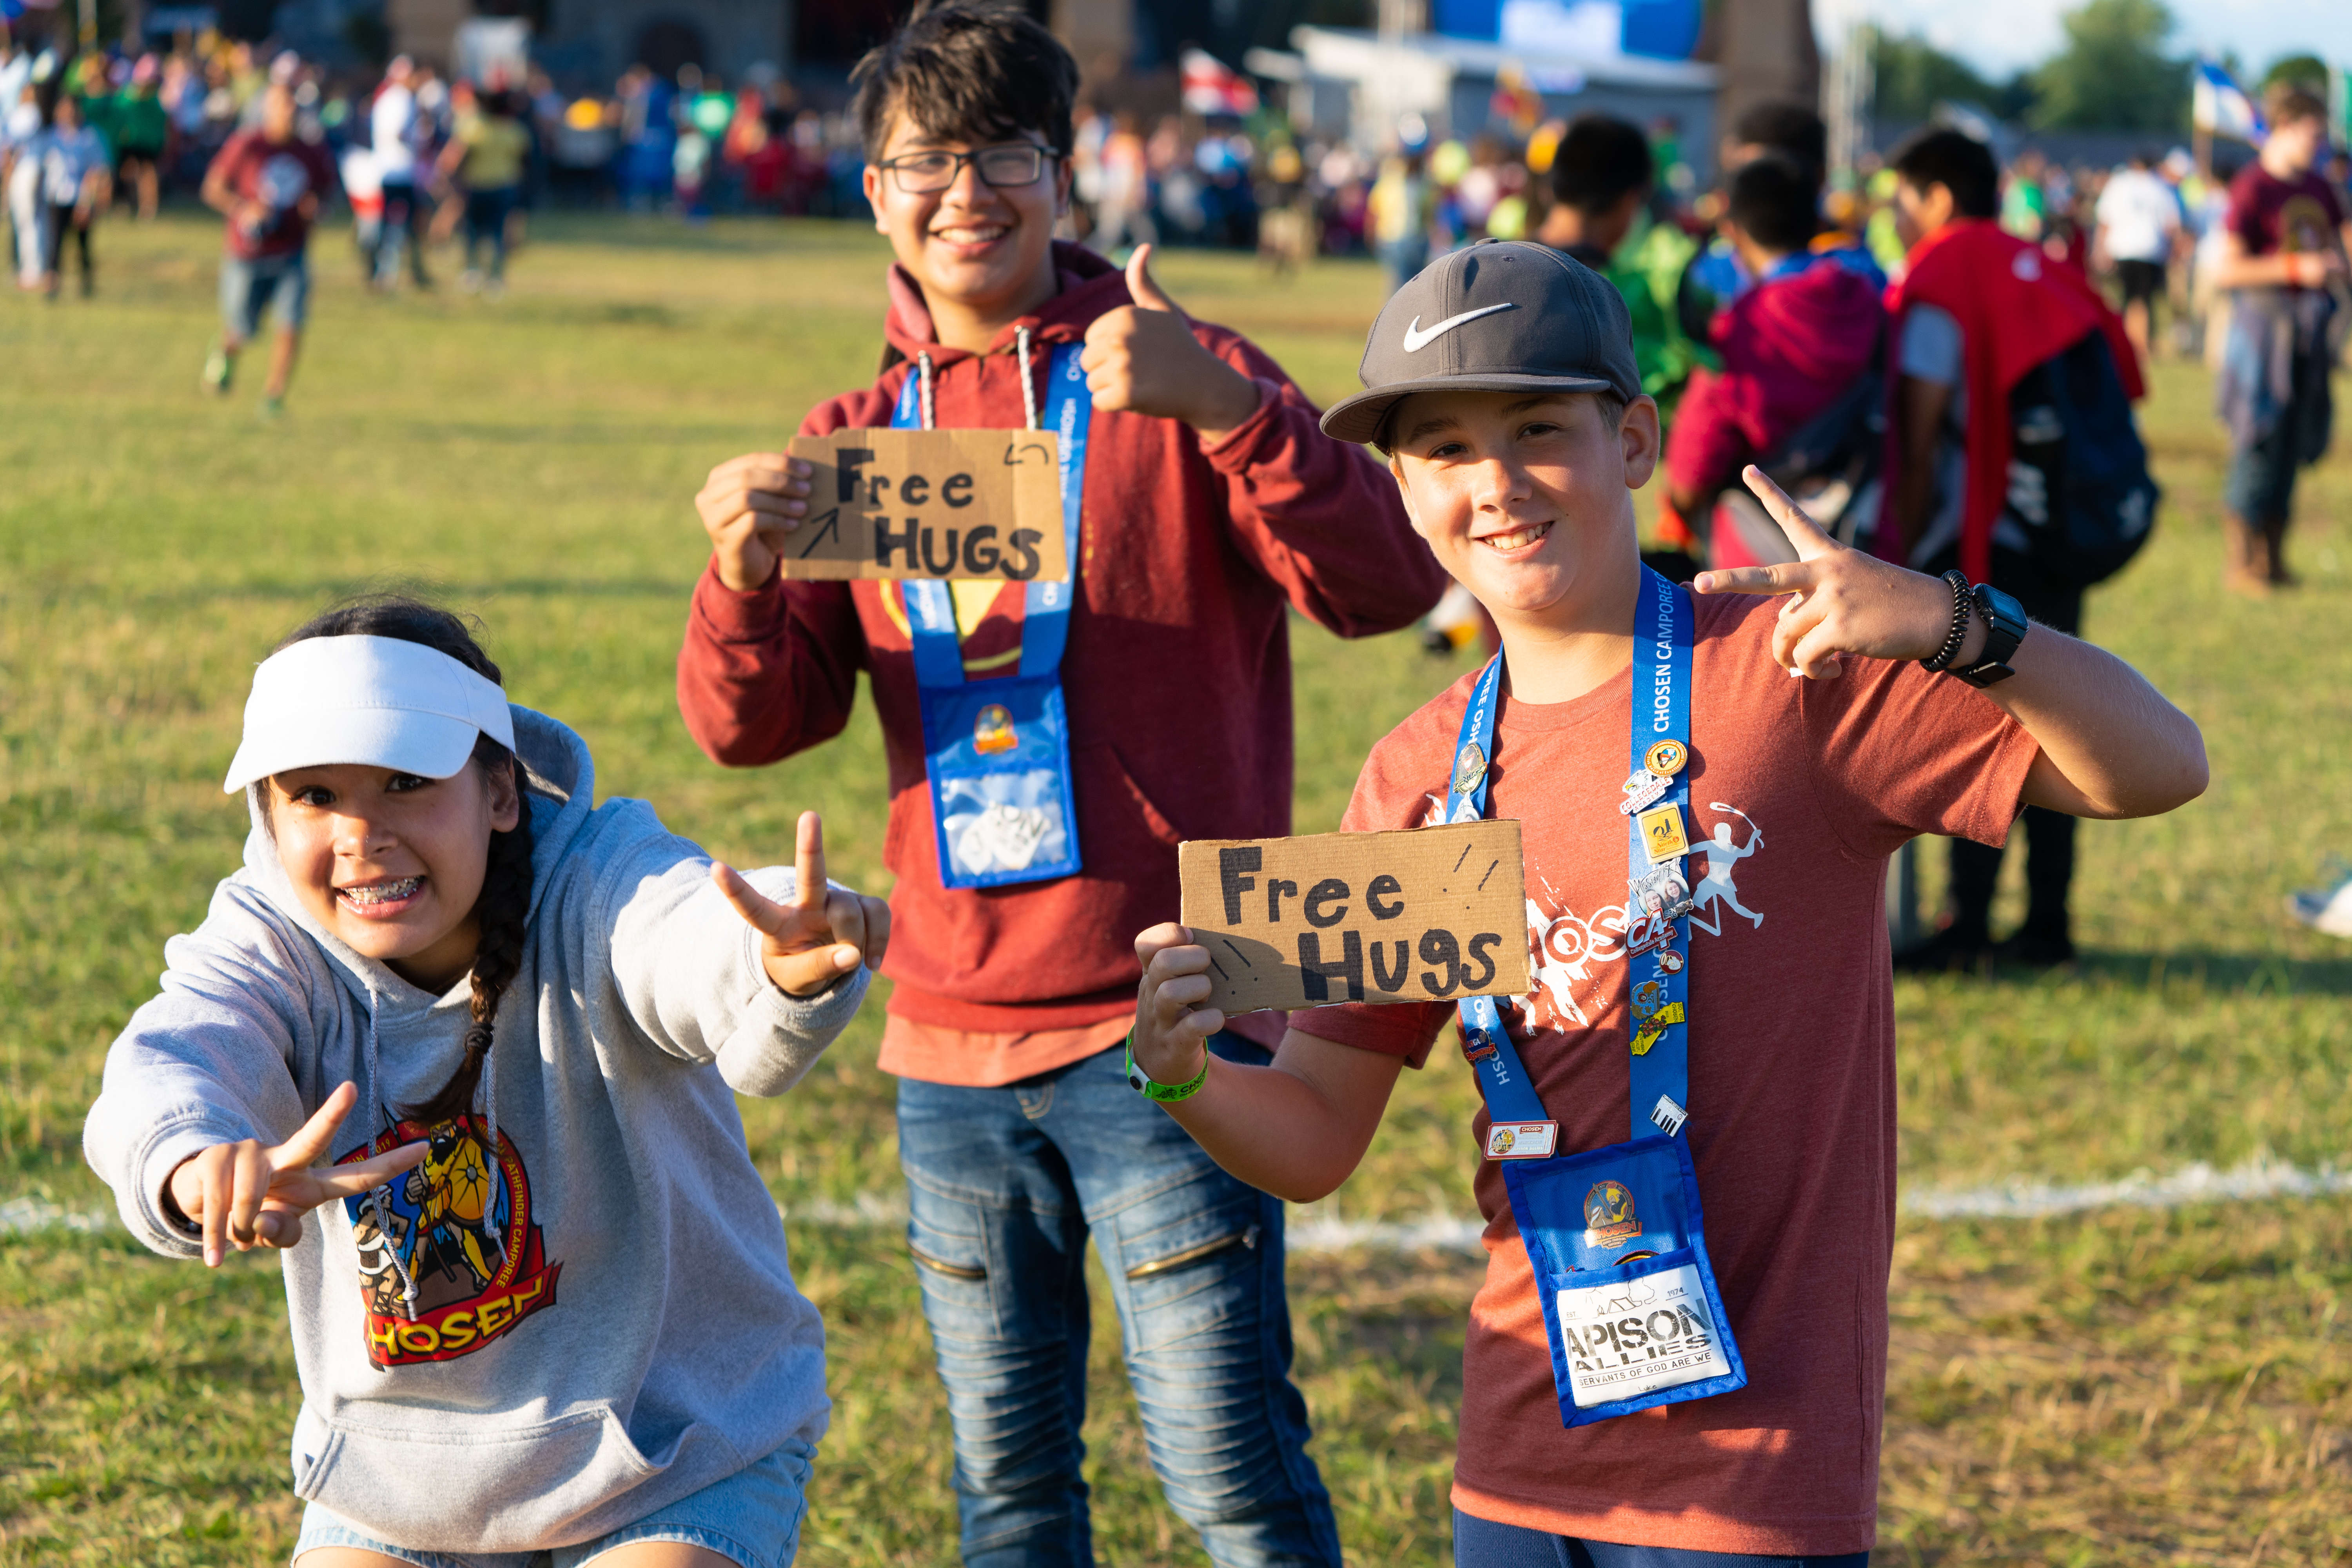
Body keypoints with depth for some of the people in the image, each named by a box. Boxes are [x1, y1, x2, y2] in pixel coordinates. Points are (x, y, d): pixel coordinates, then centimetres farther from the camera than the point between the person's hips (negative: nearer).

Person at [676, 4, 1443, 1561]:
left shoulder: (1165, 382, -3)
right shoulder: (856, 441, 11)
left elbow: (1389, 584, -16)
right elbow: (756, 724, 4)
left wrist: (1227, 408, -32)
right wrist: (744, 581, -18)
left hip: (1163, 1022, -5)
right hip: (951, 1037, 5)